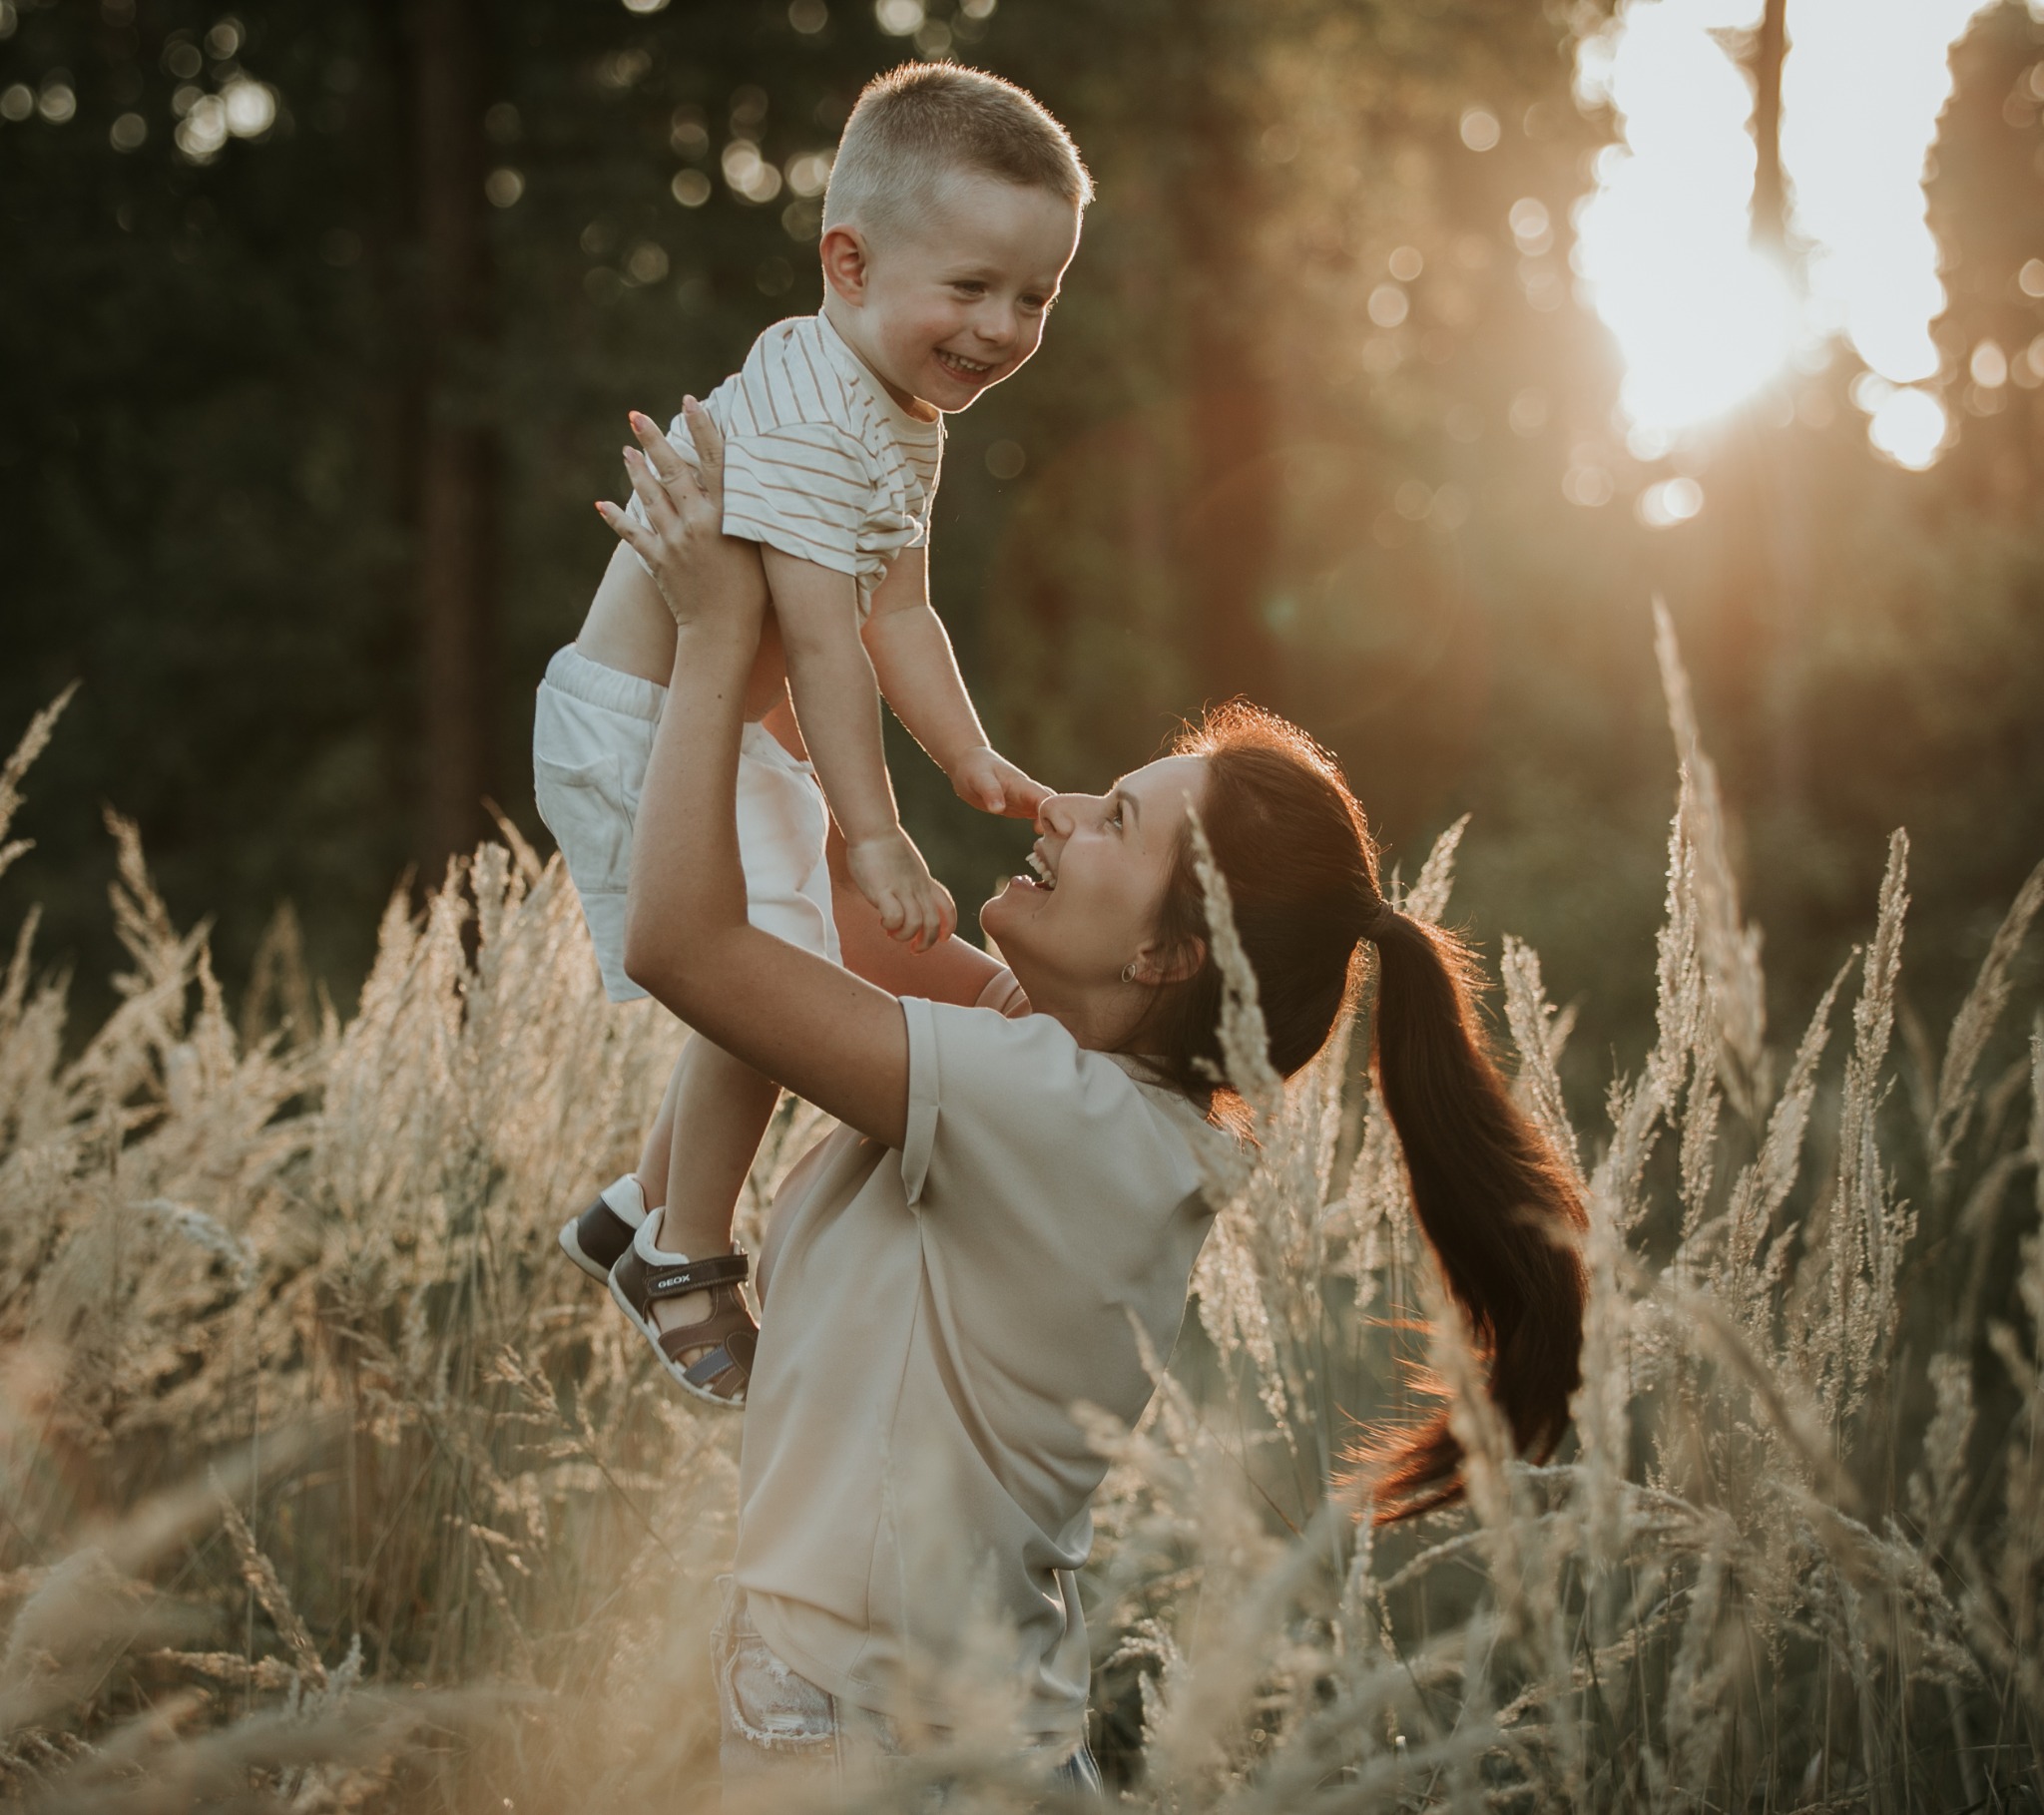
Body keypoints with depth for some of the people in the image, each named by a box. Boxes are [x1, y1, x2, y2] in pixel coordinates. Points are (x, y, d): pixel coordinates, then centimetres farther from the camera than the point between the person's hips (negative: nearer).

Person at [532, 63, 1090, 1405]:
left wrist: (975, 763, 5)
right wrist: (875, 837, -31)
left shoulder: (905, 419, 8)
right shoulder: (805, 414, -26)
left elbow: (897, 613, 15)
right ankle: (684, 1264, 2)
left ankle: (640, 1212, 36)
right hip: (640, 728, -10)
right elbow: (822, 638, -30)